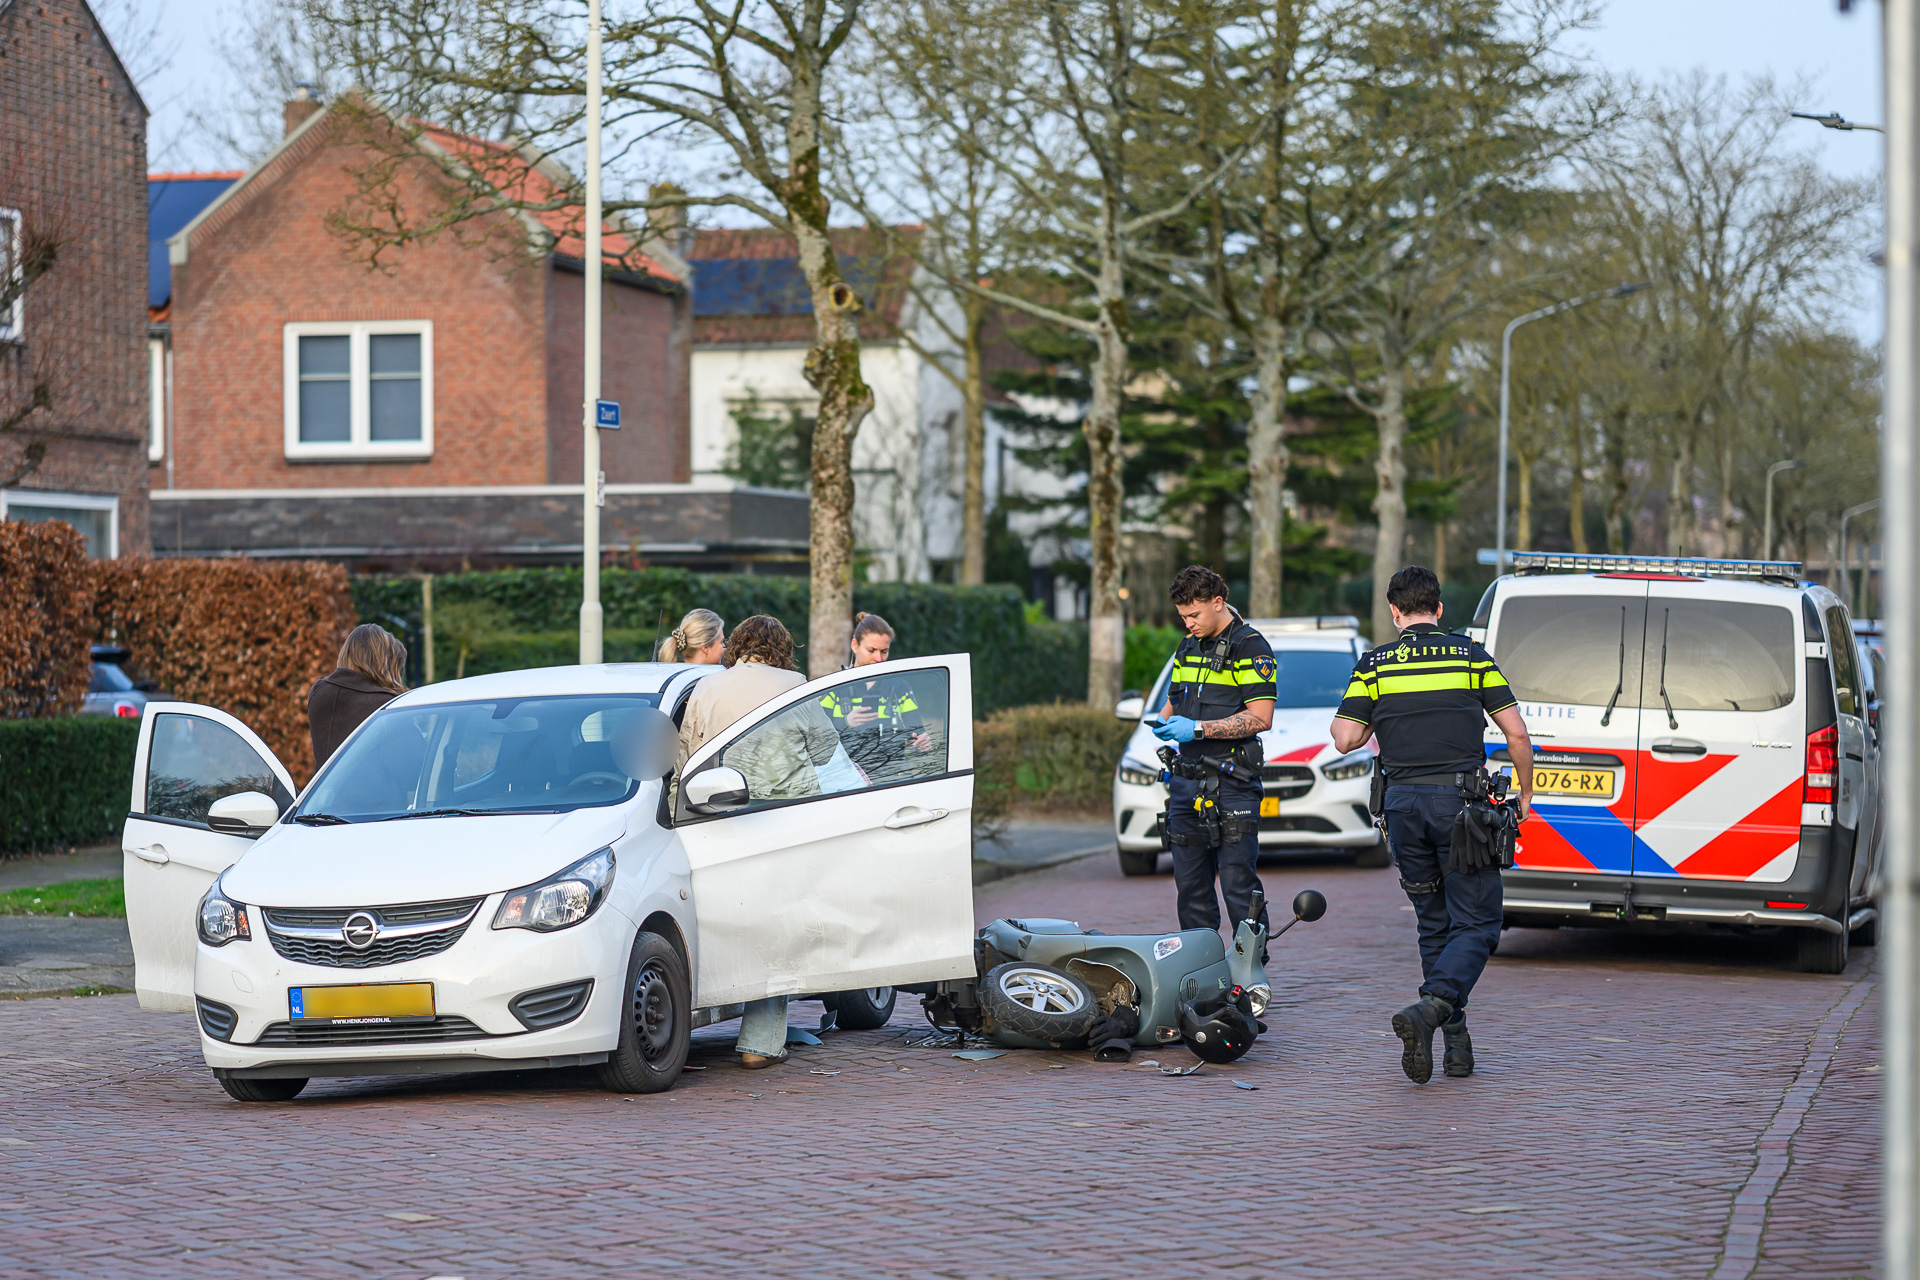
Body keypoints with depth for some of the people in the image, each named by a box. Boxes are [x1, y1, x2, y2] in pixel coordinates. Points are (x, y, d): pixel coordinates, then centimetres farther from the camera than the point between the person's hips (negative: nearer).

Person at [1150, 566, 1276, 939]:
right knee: (1190, 887, 8)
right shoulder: (1188, 648, 18)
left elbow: (1260, 718, -14)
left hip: (1231, 784, -7)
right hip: (1187, 781, 8)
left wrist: (1197, 728, -19)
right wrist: (1163, 724, 3)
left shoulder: (1250, 647, -6)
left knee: (1239, 886, -9)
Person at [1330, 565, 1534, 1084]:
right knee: (1476, 924, 1)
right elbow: (1516, 734, 1)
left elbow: (1345, 739, -1)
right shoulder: (1471, 656, 3)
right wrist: (1525, 793, 14)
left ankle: (1457, 1043, 10)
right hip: (1460, 800, -2)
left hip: (1404, 804, 2)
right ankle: (1430, 1008, -24)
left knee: (1434, 925, 14)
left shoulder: (1374, 663, 5)